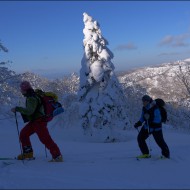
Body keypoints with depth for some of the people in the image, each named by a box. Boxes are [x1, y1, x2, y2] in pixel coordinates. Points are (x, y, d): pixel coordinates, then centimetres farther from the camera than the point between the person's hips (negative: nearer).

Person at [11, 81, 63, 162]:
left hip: (39, 121, -11)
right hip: (34, 121, 11)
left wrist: (17, 109, -25)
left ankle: (57, 156, -9)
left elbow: (29, 111, -30)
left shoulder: (31, 98, -20)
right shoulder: (32, 96, 12)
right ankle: (28, 153, 25)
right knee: (23, 134, 16)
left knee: (45, 139, -12)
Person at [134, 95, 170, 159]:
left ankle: (166, 154, 17)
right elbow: (142, 117, 11)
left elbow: (158, 119, -24)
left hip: (156, 127, -7)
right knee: (140, 138, 2)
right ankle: (145, 153, 14)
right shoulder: (144, 108, -1)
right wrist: (138, 123, -2)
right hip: (147, 126, 7)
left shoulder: (155, 108, -23)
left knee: (159, 141, -4)